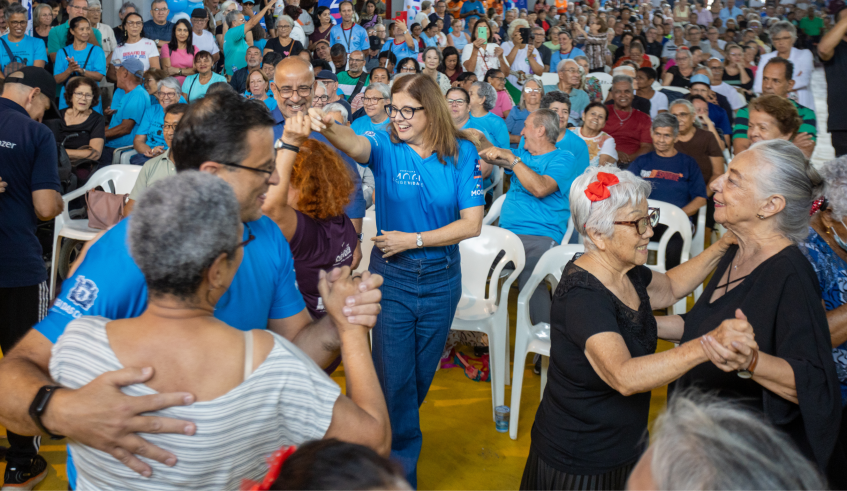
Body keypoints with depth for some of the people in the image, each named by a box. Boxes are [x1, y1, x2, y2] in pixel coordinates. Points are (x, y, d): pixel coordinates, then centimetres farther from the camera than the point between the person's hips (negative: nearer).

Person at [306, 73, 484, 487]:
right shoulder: (386, 146, -9)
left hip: (440, 277, 2)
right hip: (391, 275, -1)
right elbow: (355, 145, -33)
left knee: (422, 372, 17)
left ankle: (399, 427, 46)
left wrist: (413, 239, -15)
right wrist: (329, 129, -55)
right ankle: (402, 468, 20)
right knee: (394, 375, 1)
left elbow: (471, 223, -8)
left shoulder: (461, 153, -6)